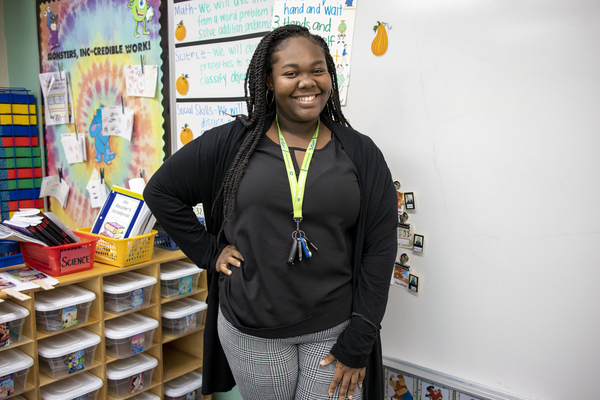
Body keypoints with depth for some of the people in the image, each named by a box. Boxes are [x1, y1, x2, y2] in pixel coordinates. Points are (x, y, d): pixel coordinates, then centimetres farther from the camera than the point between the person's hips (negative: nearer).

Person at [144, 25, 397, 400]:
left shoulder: (361, 154, -3)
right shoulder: (230, 143, -3)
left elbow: (380, 250, -4)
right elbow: (160, 191, 6)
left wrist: (357, 343, -6)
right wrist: (210, 252, -1)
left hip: (334, 330, 0)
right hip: (249, 329, 1)